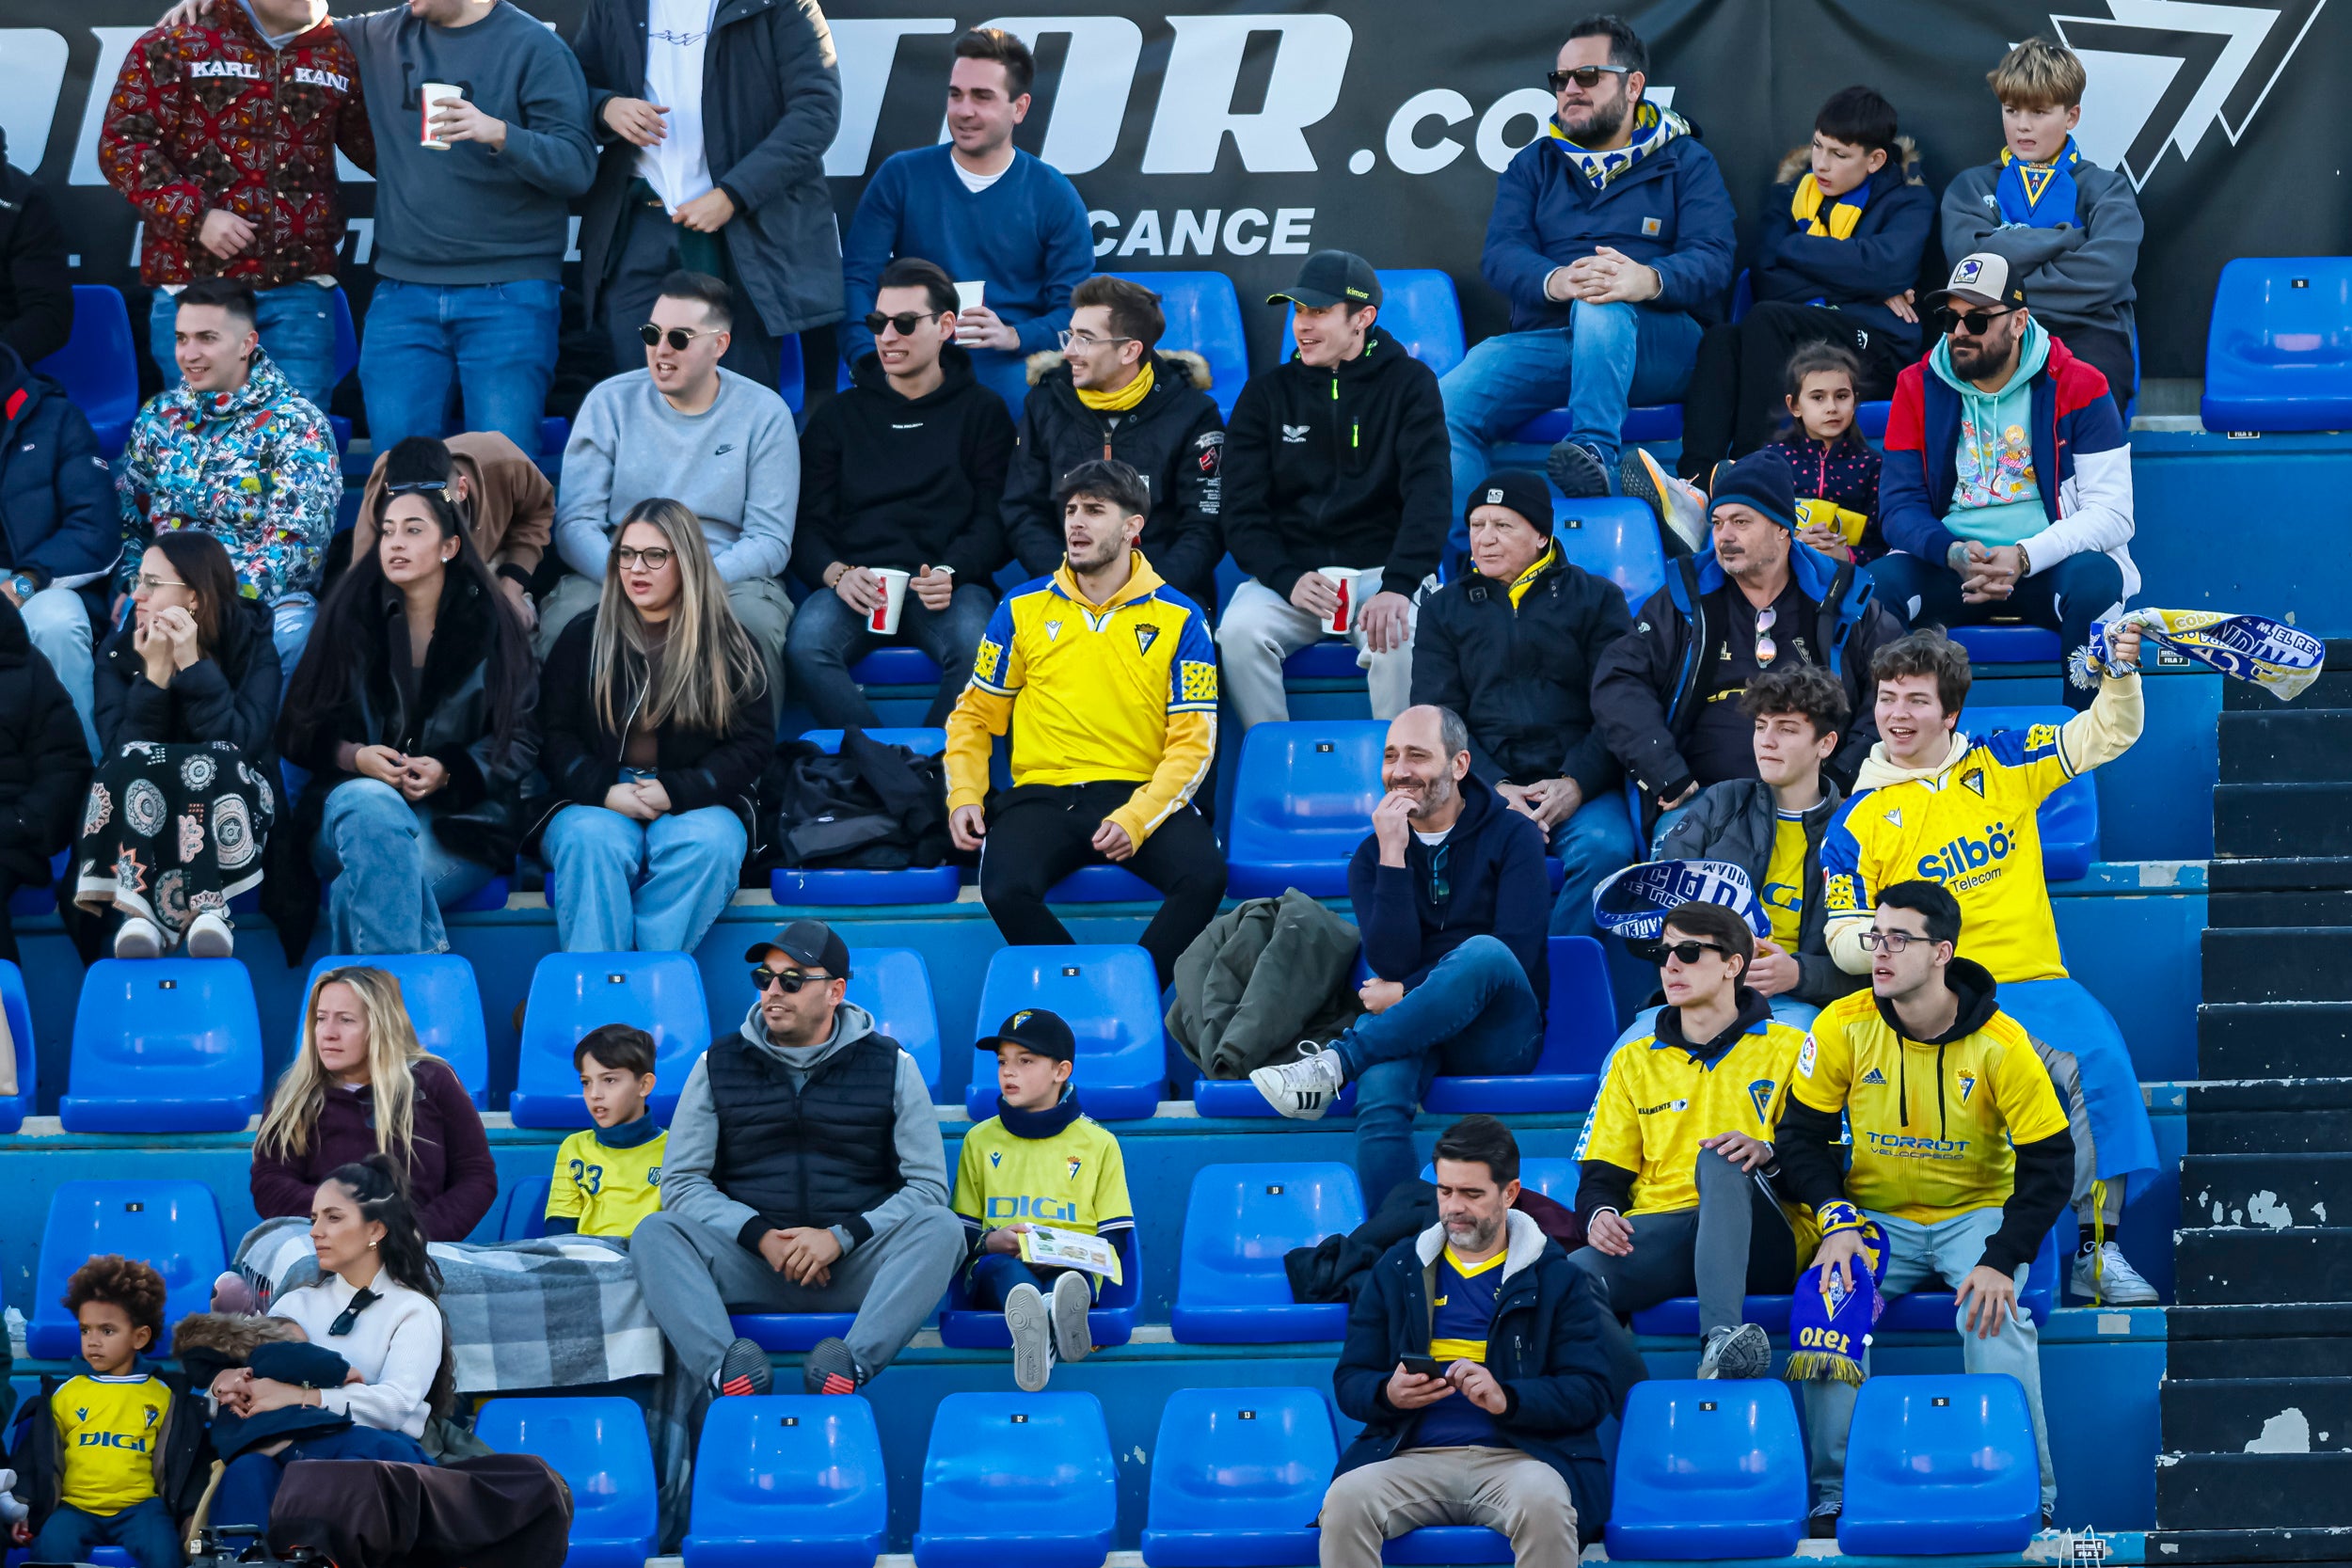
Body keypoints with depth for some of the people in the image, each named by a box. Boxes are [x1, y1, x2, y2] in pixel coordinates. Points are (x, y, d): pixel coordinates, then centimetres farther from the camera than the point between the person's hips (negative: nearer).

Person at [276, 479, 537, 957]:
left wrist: (449, 771, -12)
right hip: (352, 801, 1)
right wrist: (353, 756, -10)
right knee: (372, 802, -39)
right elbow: (298, 731, 11)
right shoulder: (352, 617, 12)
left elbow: (521, 741, 6)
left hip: (460, 817, -1)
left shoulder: (489, 626, 10)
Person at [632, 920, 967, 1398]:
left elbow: (927, 1185, 3)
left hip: (853, 1266, -1)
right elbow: (681, 1182, 7)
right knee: (655, 1232, -26)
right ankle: (725, 1370, -51)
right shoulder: (718, 1065, 12)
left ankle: (855, 1360, -50)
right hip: (749, 1265, 1)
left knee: (941, 1229, -29)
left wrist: (841, 1237, -13)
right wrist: (760, 1237, -11)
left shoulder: (891, 1066, 9)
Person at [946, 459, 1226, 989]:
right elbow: (974, 714, 17)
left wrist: (1137, 817, -15)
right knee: (1006, 889, -31)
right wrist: (963, 797, -1)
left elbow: (1193, 740, 0)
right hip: (1042, 793, 1)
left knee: (1203, 875, -31)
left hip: (1142, 795, -1)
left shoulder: (1178, 618, 5)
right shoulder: (1023, 609, 11)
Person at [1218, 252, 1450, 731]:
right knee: (1239, 632, -29)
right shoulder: (1267, 393, 9)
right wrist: (1287, 580, -16)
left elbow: (1428, 493, -8)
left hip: (1382, 569, -2)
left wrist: (1398, 587, -24)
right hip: (1289, 570, 2)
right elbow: (1241, 509, 4)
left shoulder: (1409, 384, 3)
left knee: (1400, 638, -34)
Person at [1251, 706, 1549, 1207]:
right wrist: (1392, 855, -11)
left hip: (1498, 1034, -1)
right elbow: (1392, 963, -5)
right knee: (1379, 1095, -35)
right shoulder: (1372, 855, 11)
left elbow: (1517, 955, -7)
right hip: (1409, 1034, 1)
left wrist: (1407, 994, -7)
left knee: (1484, 953, -36)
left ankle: (1335, 1063, -32)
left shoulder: (1511, 836, 4)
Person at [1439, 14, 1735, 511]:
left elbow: (1712, 260, -5)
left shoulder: (1686, 163, 12)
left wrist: (1649, 280, -31)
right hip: (1545, 337, 3)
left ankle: (1594, 451, -46)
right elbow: (1501, 253, 2)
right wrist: (1554, 280, -24)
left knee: (1601, 307, -39)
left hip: (1660, 349, -3)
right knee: (1445, 408, -24)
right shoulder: (1533, 165, 20)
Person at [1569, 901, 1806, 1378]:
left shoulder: (1788, 1048, 16)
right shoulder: (1633, 1061, 26)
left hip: (1756, 1243, -2)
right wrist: (1599, 1213, -3)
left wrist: (1767, 1153, -15)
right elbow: (1603, 1174, 21)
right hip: (1657, 1228, 2)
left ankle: (1721, 1337, -55)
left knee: (1720, 1160, -40)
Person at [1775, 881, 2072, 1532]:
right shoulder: (1843, 1027, -9)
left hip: (1975, 1213, -2)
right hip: (1876, 1219, 2)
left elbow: (2049, 1163, -12)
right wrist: (1836, 1221, -18)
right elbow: (1803, 1135, -1)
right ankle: (1833, 1495, -18)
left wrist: (2001, 1261, -24)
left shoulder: (1999, 1044, -14)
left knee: (1995, 1314, -31)